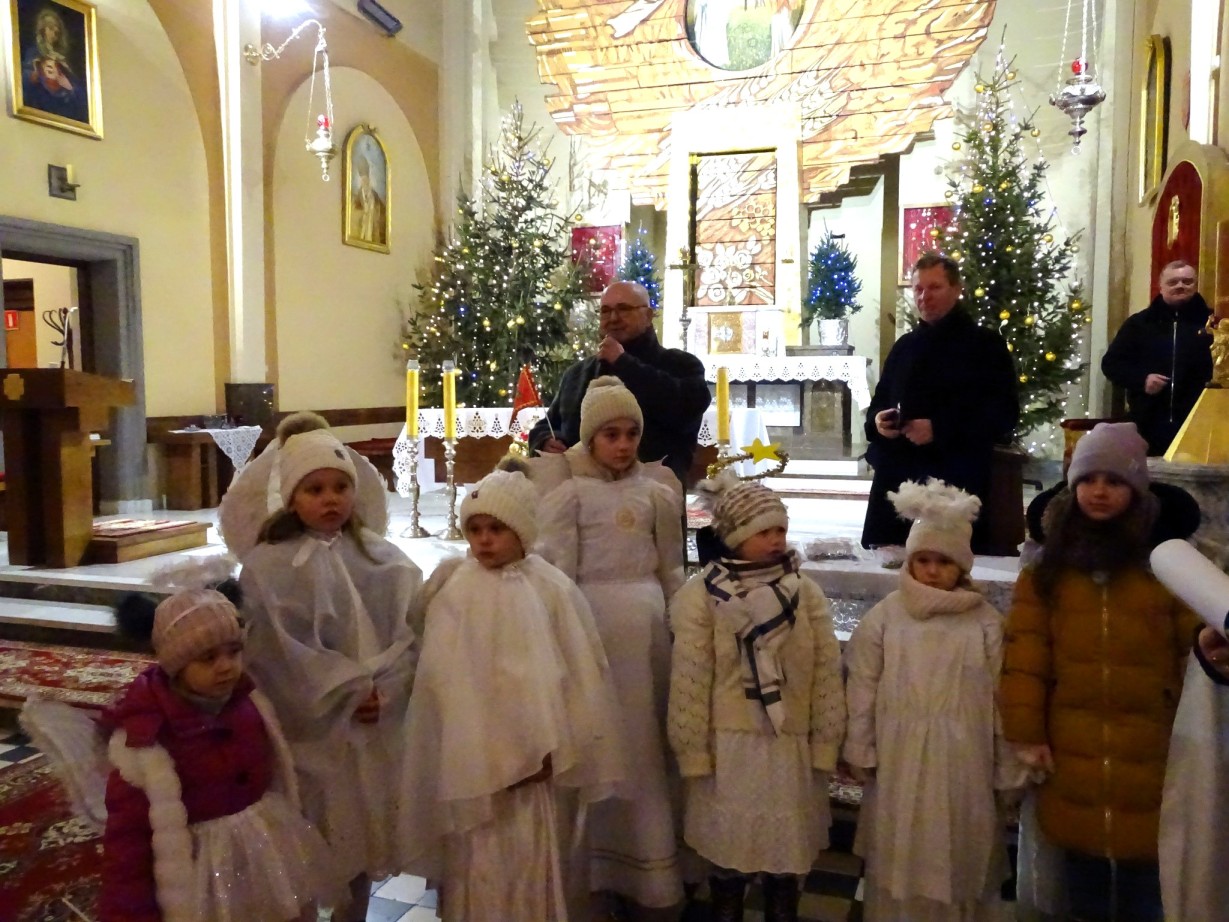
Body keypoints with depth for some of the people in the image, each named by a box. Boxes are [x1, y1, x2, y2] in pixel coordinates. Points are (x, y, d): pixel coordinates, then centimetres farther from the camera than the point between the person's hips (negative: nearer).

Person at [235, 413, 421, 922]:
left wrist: (383, 690, -15)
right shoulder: (267, 566, -8)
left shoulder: (383, 558, 2)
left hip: (377, 723, 4)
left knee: (361, 838, 18)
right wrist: (350, 690, -14)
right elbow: (282, 652, -12)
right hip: (309, 727, -3)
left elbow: (411, 630, -1)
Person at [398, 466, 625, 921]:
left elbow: (580, 677, -2)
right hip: (476, 762, 0)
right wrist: (494, 759, -11)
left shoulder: (554, 590, -4)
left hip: (543, 760, 1)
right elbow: (447, 683, -7)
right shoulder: (453, 592, -5)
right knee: (483, 871, 5)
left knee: (541, 870, 10)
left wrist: (551, 751, -5)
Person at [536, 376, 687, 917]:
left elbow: (672, 572, 11)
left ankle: (647, 861, 27)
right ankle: (602, 861, 21)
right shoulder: (569, 495, -3)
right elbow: (558, 575, -4)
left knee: (646, 738, 11)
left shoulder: (656, 495, 7)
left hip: (647, 619, 3)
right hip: (594, 617, -3)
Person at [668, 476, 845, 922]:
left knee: (787, 859, 16)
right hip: (729, 750, -2)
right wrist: (694, 754, -7)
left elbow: (826, 674, 1)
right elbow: (689, 682, -8)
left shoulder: (806, 592, -1)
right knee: (728, 859, 12)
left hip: (792, 749, 2)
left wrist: (824, 746, 0)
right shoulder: (699, 596, -9)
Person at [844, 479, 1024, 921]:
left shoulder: (986, 622, -3)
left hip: (963, 763, 0)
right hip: (900, 761, 0)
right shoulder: (884, 616, -4)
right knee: (900, 860, 12)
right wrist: (860, 752, 1)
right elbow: (862, 690, -1)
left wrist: (1008, 770, 4)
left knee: (961, 858, 14)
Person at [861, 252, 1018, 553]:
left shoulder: (986, 344, 0)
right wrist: (877, 420, 0)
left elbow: (1003, 414, -8)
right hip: (896, 478, 5)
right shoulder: (904, 345, 18)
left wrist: (940, 430, -19)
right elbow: (879, 401, 26)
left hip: (955, 483, -5)